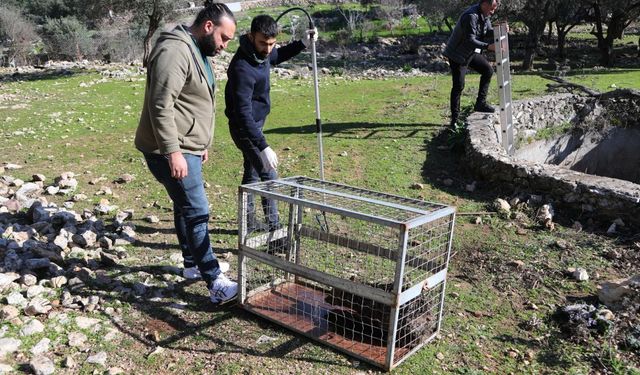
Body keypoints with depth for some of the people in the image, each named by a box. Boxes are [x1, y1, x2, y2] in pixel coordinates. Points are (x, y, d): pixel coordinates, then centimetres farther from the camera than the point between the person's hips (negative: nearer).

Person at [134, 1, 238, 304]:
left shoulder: (198, 52, 16)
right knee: (197, 212, -9)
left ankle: (193, 264, 31)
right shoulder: (175, 51, -19)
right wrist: (173, 152, -27)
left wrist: (201, 145, 25)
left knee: (186, 207, 18)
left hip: (188, 148, 10)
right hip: (171, 151, -10)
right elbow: (161, 106, -25)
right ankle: (215, 282, -3)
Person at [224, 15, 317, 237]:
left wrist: (303, 44, 6)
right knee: (269, 176, -9)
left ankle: (249, 223, 32)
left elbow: (278, 56, 22)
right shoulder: (242, 68, -31)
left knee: (252, 172, 18)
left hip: (254, 124, 10)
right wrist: (263, 147, -42)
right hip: (244, 128, -9)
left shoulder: (261, 53, -4)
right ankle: (274, 229, -2)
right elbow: (243, 114, -36)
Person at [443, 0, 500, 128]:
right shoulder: (471, 16, -28)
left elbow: (489, 32, 3)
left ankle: (480, 103, 11)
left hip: (471, 52, 9)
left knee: (488, 70, 6)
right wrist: (488, 46, -40)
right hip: (457, 54, -9)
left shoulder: (484, 15, 2)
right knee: (458, 86, -7)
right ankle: (455, 119, -1)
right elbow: (470, 40, -32)